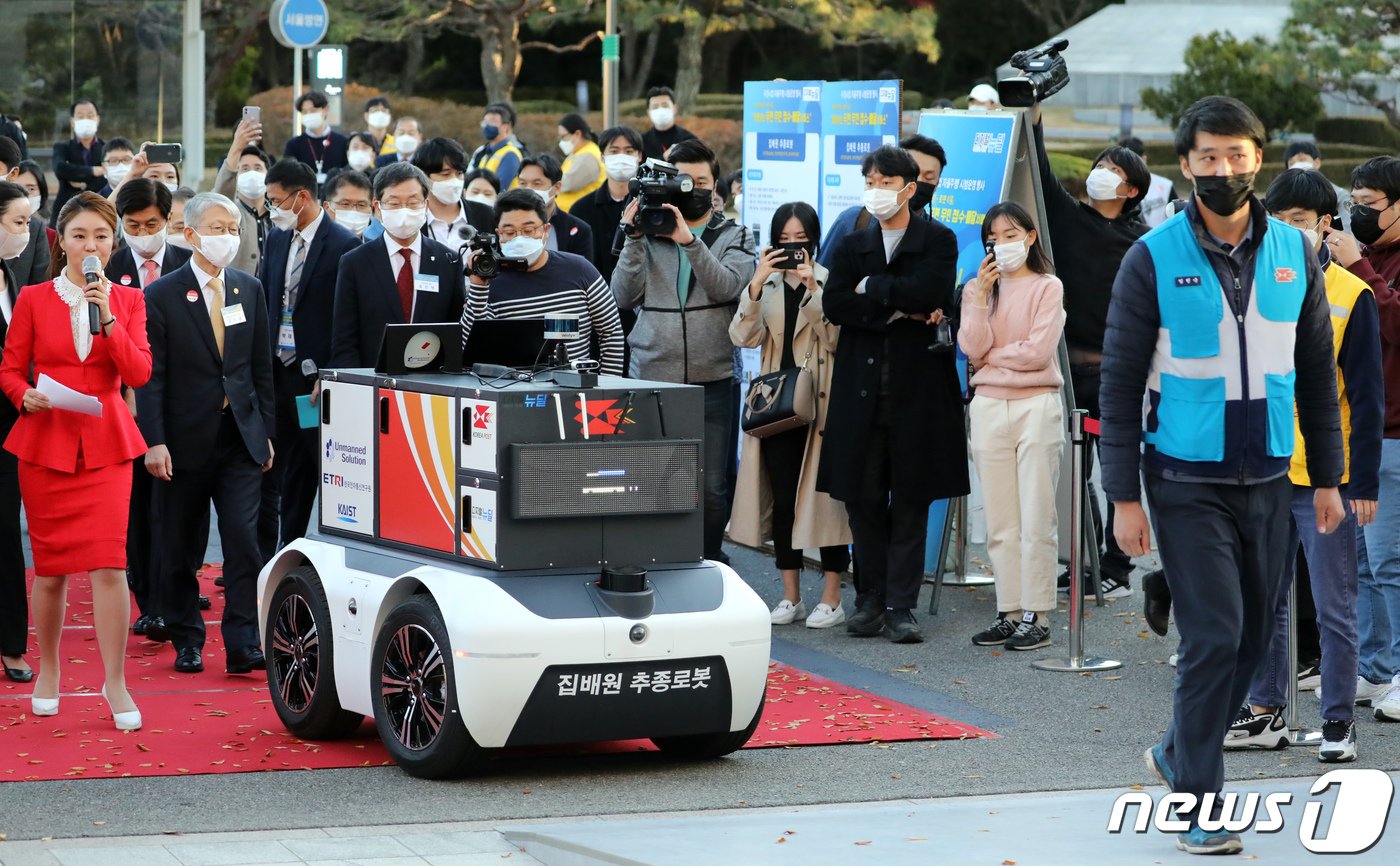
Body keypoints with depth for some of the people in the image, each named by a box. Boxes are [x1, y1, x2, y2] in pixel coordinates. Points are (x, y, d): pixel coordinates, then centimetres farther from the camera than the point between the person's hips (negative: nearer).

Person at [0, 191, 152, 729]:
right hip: (45, 443, 0)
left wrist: (107, 317, -14)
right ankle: (48, 672, 24)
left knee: (109, 562, -11)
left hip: (106, 447, 0)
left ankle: (115, 683, -3)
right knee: (50, 567, 5)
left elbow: (139, 373, -5)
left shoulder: (127, 301, 7)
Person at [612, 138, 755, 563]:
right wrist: (634, 239, -10)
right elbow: (624, 296, 0)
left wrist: (689, 241, -23)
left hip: (713, 381, 0)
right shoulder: (648, 231, 9)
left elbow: (727, 286, -12)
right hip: (651, 379, 1)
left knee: (712, 489, 2)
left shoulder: (734, 237, 8)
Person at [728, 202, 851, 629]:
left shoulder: (830, 281, 1)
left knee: (826, 494, -3)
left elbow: (836, 338, -11)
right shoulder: (766, 285, 10)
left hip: (820, 402, -3)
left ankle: (831, 598, 3)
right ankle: (791, 597, 13)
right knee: (782, 499, 5)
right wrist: (756, 284, -15)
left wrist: (812, 288, -19)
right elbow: (743, 337, -3)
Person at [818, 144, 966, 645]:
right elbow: (834, 304, -2)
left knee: (911, 500, -1)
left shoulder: (938, 240, 4)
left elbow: (928, 292, -15)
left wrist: (871, 287, -6)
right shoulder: (853, 246, 13)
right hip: (862, 389, 3)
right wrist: (899, 309, -11)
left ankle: (899, 607, 2)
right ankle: (870, 599, 13)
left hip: (918, 385, -3)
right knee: (862, 498, 3)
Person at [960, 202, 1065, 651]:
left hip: (1036, 406, -4)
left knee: (1036, 520, -4)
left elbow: (1037, 352, -11)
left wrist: (991, 354, -2)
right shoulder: (977, 288, 11)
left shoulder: (1047, 287, 0)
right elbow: (972, 349, -2)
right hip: (989, 407, 4)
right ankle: (1009, 612, 11)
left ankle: (1036, 615, -2)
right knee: (1000, 522, 6)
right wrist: (981, 297, -8)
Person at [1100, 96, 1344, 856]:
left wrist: (1327, 477, 9)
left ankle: (1178, 754, 32)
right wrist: (1123, 496, -9)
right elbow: (1120, 382, -5)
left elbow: (1317, 370, 12)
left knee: (1252, 637, 10)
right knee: (1214, 636, -9)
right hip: (1186, 480, -4)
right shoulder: (1154, 259, -7)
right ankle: (1197, 805, 4)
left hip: (1267, 479, 4)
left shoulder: (1294, 252, 5)